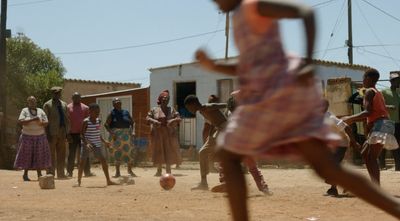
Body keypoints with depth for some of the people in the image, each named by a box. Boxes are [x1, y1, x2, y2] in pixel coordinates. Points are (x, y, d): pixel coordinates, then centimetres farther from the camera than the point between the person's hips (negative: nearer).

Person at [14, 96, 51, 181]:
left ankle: (39, 174, 6)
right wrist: (33, 120, -25)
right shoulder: (25, 111, -3)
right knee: (27, 155, 0)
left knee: (39, 155, 1)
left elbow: (46, 123, -2)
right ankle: (25, 174, 9)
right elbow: (20, 122, -18)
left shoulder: (40, 111, 3)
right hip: (28, 136, -2)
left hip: (39, 136, 2)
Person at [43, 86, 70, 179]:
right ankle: (50, 173, 0)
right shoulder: (47, 105, -1)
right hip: (52, 133, -5)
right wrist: (48, 134, -12)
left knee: (61, 154, 7)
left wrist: (67, 132, 9)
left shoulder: (64, 104, 15)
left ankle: (61, 173, 12)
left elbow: (67, 119, 17)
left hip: (62, 133, 5)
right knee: (51, 154, -3)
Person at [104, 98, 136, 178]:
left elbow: (133, 122, 12)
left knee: (129, 152, 4)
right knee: (117, 153, 2)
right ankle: (117, 172, 11)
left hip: (127, 135, 3)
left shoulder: (126, 112, 6)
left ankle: (130, 170, 20)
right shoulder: (112, 113, -2)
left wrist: (133, 131, -3)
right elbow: (106, 125, -5)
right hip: (116, 135, -3)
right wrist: (111, 133, -16)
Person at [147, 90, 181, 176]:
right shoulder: (154, 109, 6)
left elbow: (178, 119, 3)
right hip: (157, 134, -1)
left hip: (169, 134, 1)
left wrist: (173, 120, -19)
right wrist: (154, 121, -19)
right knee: (158, 152, 1)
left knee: (169, 152, -3)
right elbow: (147, 118, 2)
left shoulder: (171, 109, 8)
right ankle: (159, 170, 7)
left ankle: (168, 170, 3)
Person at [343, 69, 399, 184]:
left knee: (372, 157, -16)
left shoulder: (369, 91, -4)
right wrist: (353, 120, 25)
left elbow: (368, 112, -16)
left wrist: (350, 118, -11)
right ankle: (375, 184, 13)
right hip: (380, 125, 10)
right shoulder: (378, 92, 24)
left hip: (380, 125, -10)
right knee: (365, 153, 15)